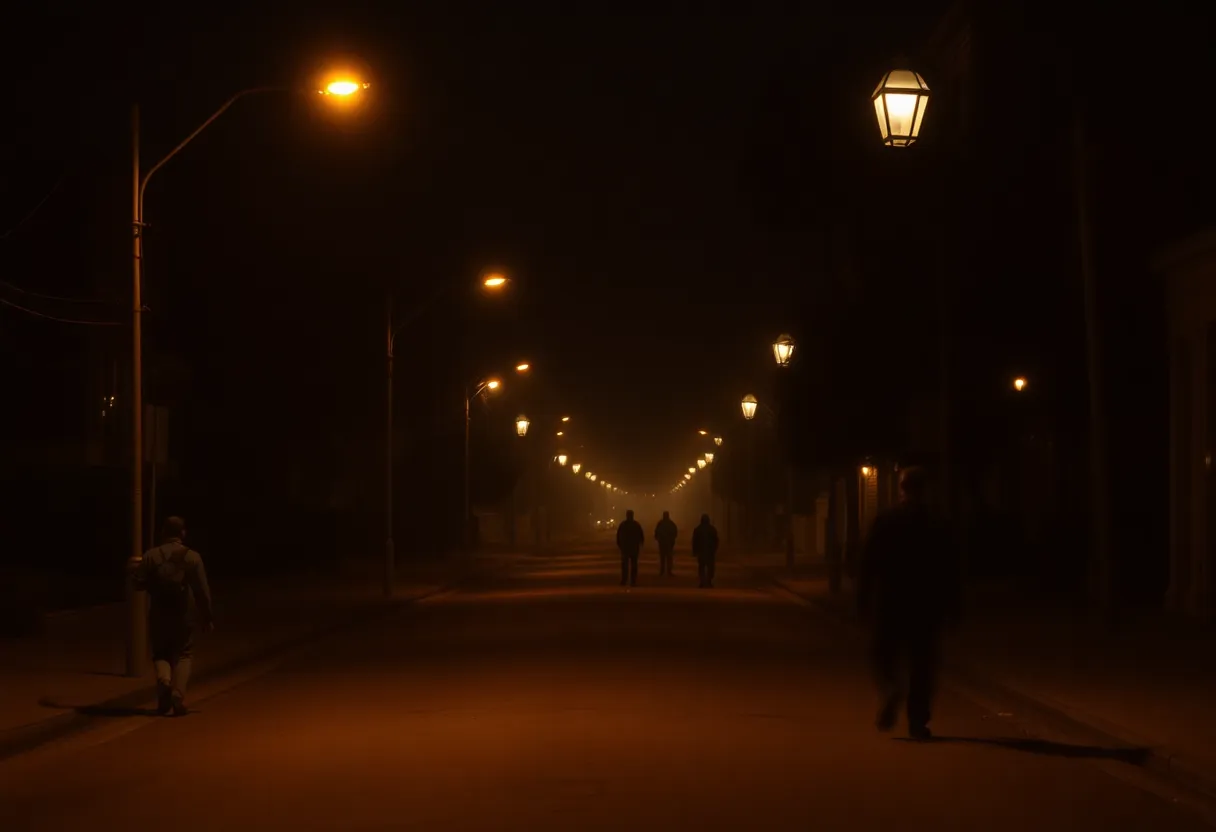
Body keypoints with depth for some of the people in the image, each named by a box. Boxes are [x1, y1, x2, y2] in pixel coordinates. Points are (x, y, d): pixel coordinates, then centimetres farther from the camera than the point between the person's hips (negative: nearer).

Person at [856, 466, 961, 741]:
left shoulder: (885, 521, -2)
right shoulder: (937, 524, 0)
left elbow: (868, 564, -2)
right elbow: (951, 571, 2)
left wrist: (863, 602, 4)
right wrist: (953, 607, 8)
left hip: (889, 604, -1)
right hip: (927, 605, 1)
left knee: (884, 656, 13)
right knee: (922, 664, 8)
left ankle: (891, 690, -17)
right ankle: (918, 722, 4)